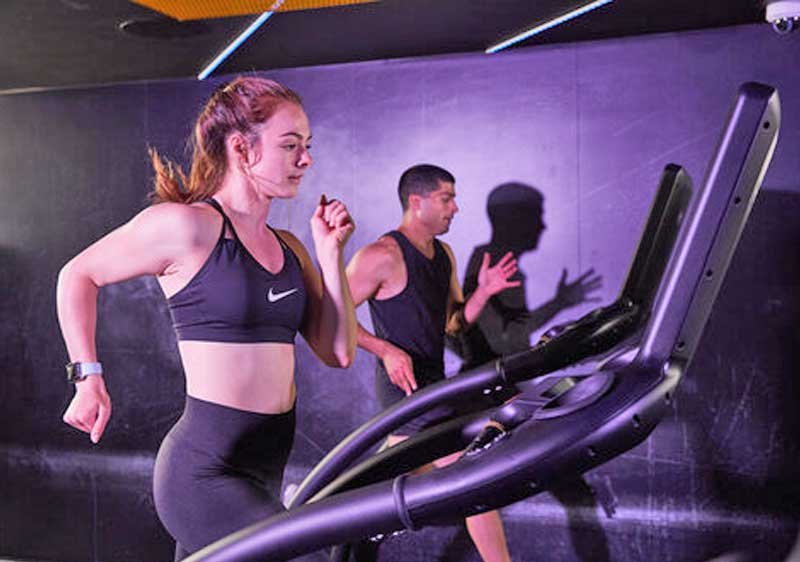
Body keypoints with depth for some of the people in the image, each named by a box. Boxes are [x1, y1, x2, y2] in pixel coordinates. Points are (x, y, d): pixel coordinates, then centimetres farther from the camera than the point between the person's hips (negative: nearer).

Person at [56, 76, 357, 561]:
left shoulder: (287, 247, 10)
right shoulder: (187, 225, -10)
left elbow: (339, 352, 6)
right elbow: (78, 275, 2)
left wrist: (331, 253, 0)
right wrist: (89, 379, -1)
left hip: (264, 466, 8)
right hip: (207, 472, -7)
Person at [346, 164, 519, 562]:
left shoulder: (443, 254, 12)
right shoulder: (383, 256, -15)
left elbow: (453, 323, 14)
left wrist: (483, 292, -2)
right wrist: (386, 350, -22)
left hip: (431, 383, 9)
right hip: (405, 384, -9)